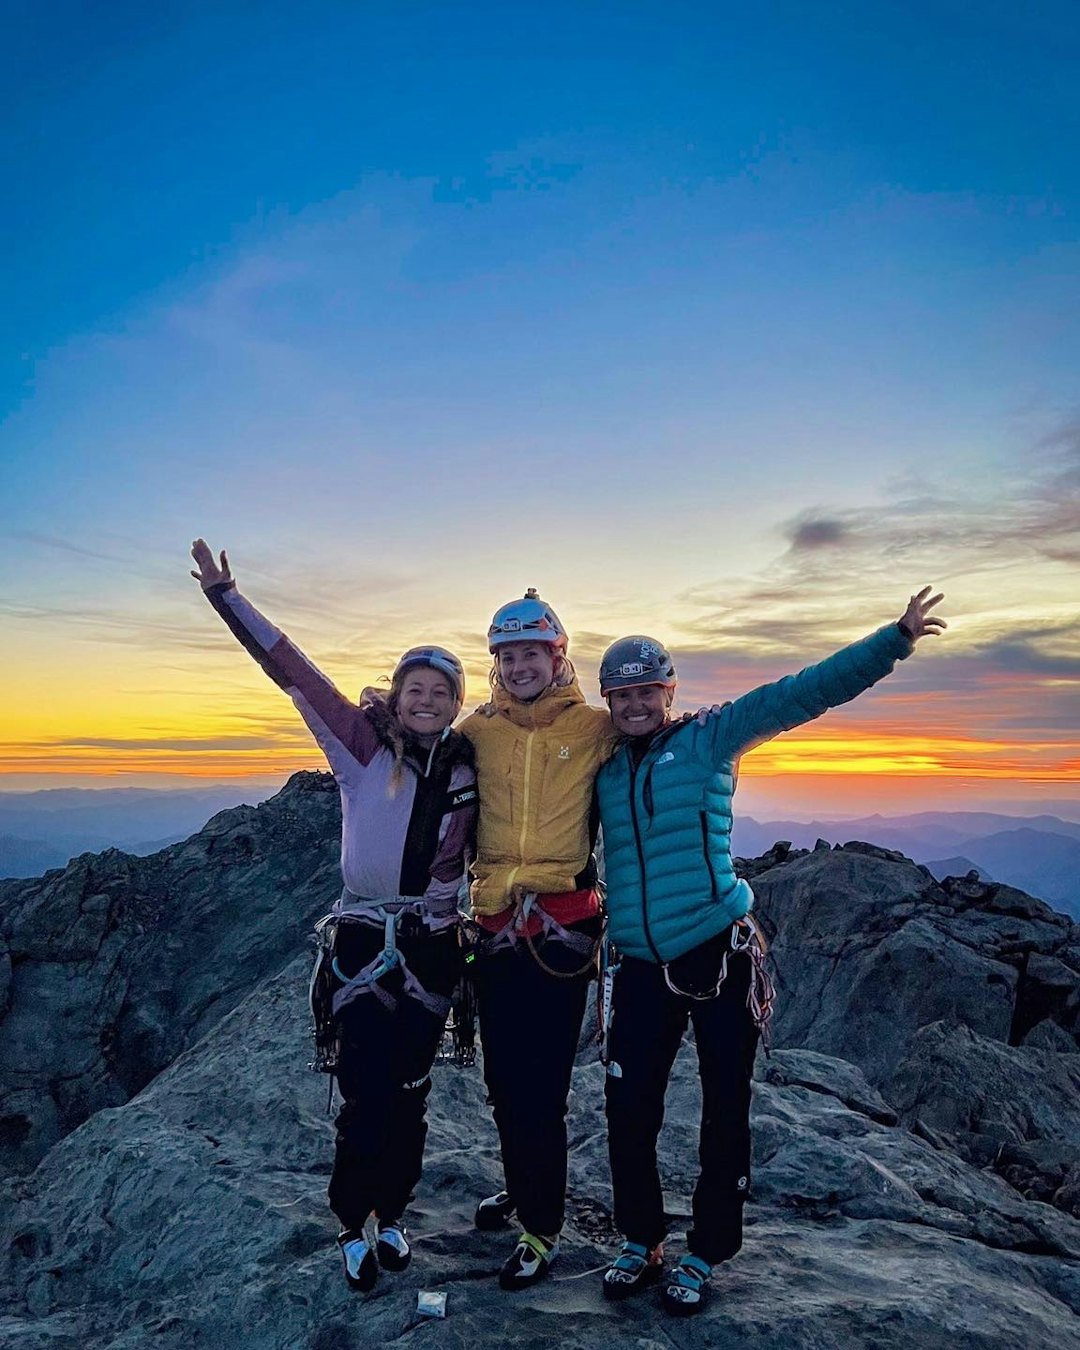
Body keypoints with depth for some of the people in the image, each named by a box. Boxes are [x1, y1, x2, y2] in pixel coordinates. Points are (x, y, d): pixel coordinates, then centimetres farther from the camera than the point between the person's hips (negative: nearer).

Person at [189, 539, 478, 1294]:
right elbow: (295, 673, -13)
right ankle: (355, 1228, 23)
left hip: (433, 948, 3)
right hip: (363, 941, -2)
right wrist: (228, 596, -17)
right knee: (364, 1095, -1)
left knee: (409, 1093, 12)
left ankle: (392, 1215, 33)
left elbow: (480, 857, 15)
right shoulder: (363, 746, -6)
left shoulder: (467, 770, 2)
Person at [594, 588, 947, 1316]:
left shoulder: (710, 738, -2)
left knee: (724, 1112, 8)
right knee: (629, 1112, 8)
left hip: (720, 953, -3)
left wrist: (895, 638, -13)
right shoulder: (602, 769, 9)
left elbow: (803, 692, -8)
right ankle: (641, 1243, 32)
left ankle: (705, 1254, 29)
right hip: (642, 967, 3)